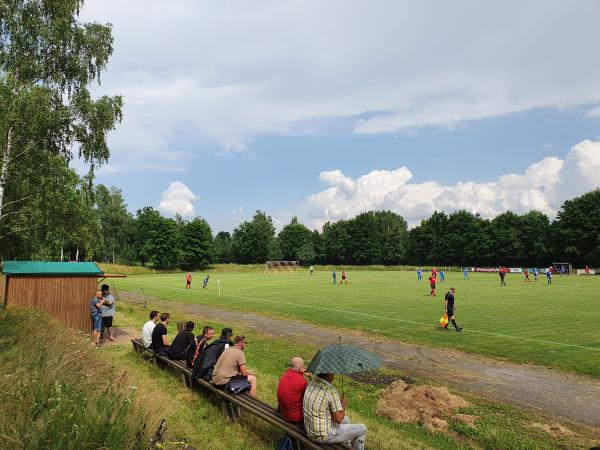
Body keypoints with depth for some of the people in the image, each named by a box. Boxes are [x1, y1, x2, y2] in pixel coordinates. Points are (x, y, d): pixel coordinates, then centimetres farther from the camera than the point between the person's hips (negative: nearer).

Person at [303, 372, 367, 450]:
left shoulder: (311, 384, 0)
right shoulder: (331, 391, -25)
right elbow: (339, 419, -21)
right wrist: (343, 405, -3)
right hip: (324, 436, -8)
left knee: (346, 419, 31)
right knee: (362, 429, 10)